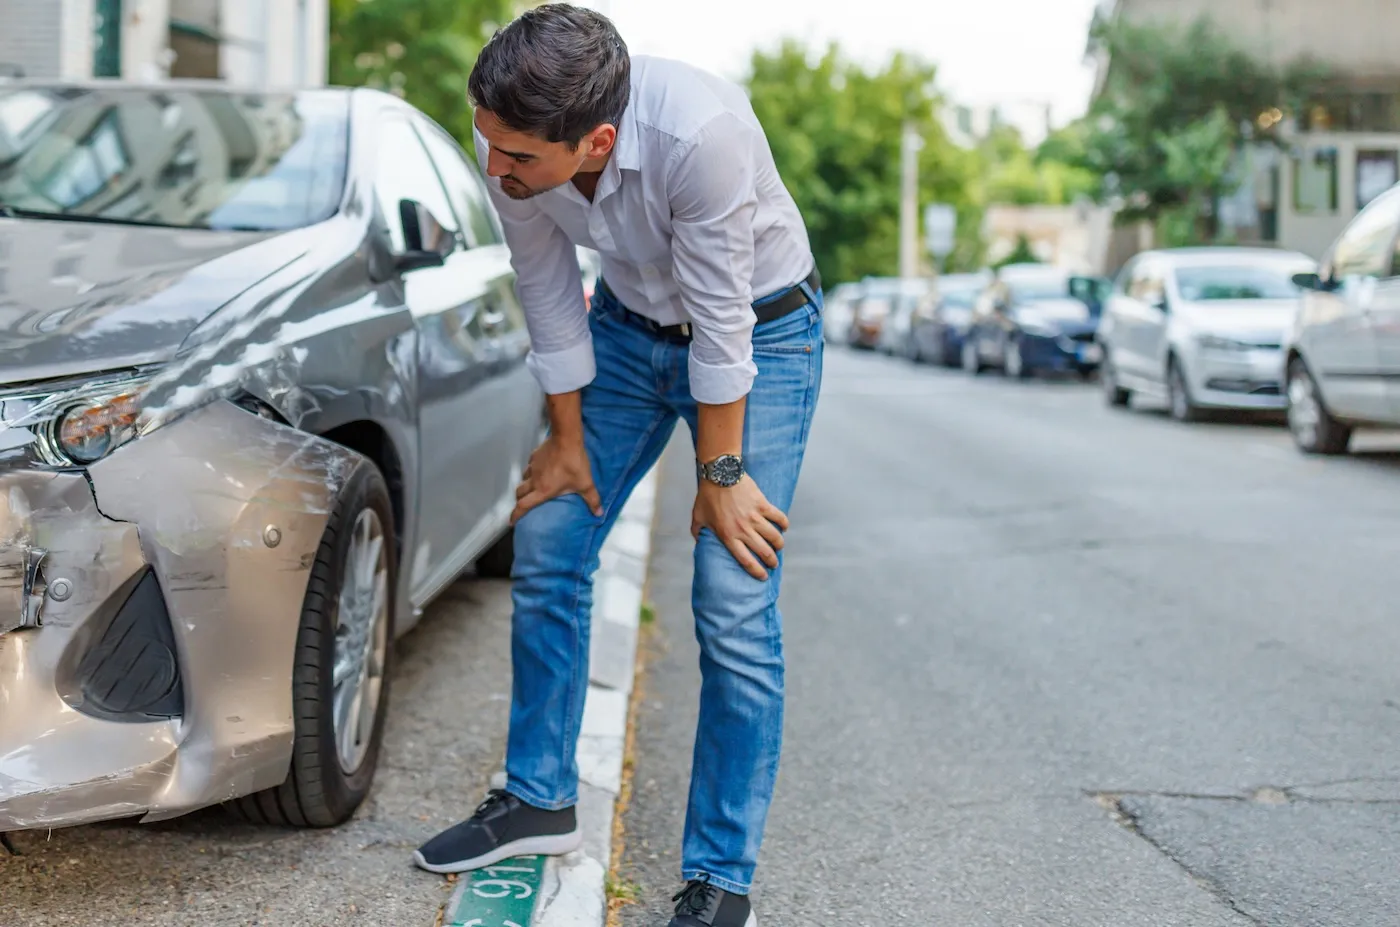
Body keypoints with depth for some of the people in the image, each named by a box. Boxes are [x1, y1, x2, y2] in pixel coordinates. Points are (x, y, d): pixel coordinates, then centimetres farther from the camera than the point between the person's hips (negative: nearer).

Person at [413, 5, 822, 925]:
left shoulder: (700, 131, -39)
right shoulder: (511, 146, -22)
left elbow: (721, 320, -29)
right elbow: (550, 299, -8)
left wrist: (721, 474, -18)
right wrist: (568, 440, 1)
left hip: (760, 328, -5)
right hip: (631, 324, 5)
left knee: (734, 607, -11)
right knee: (547, 552, 5)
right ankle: (539, 798, 25)